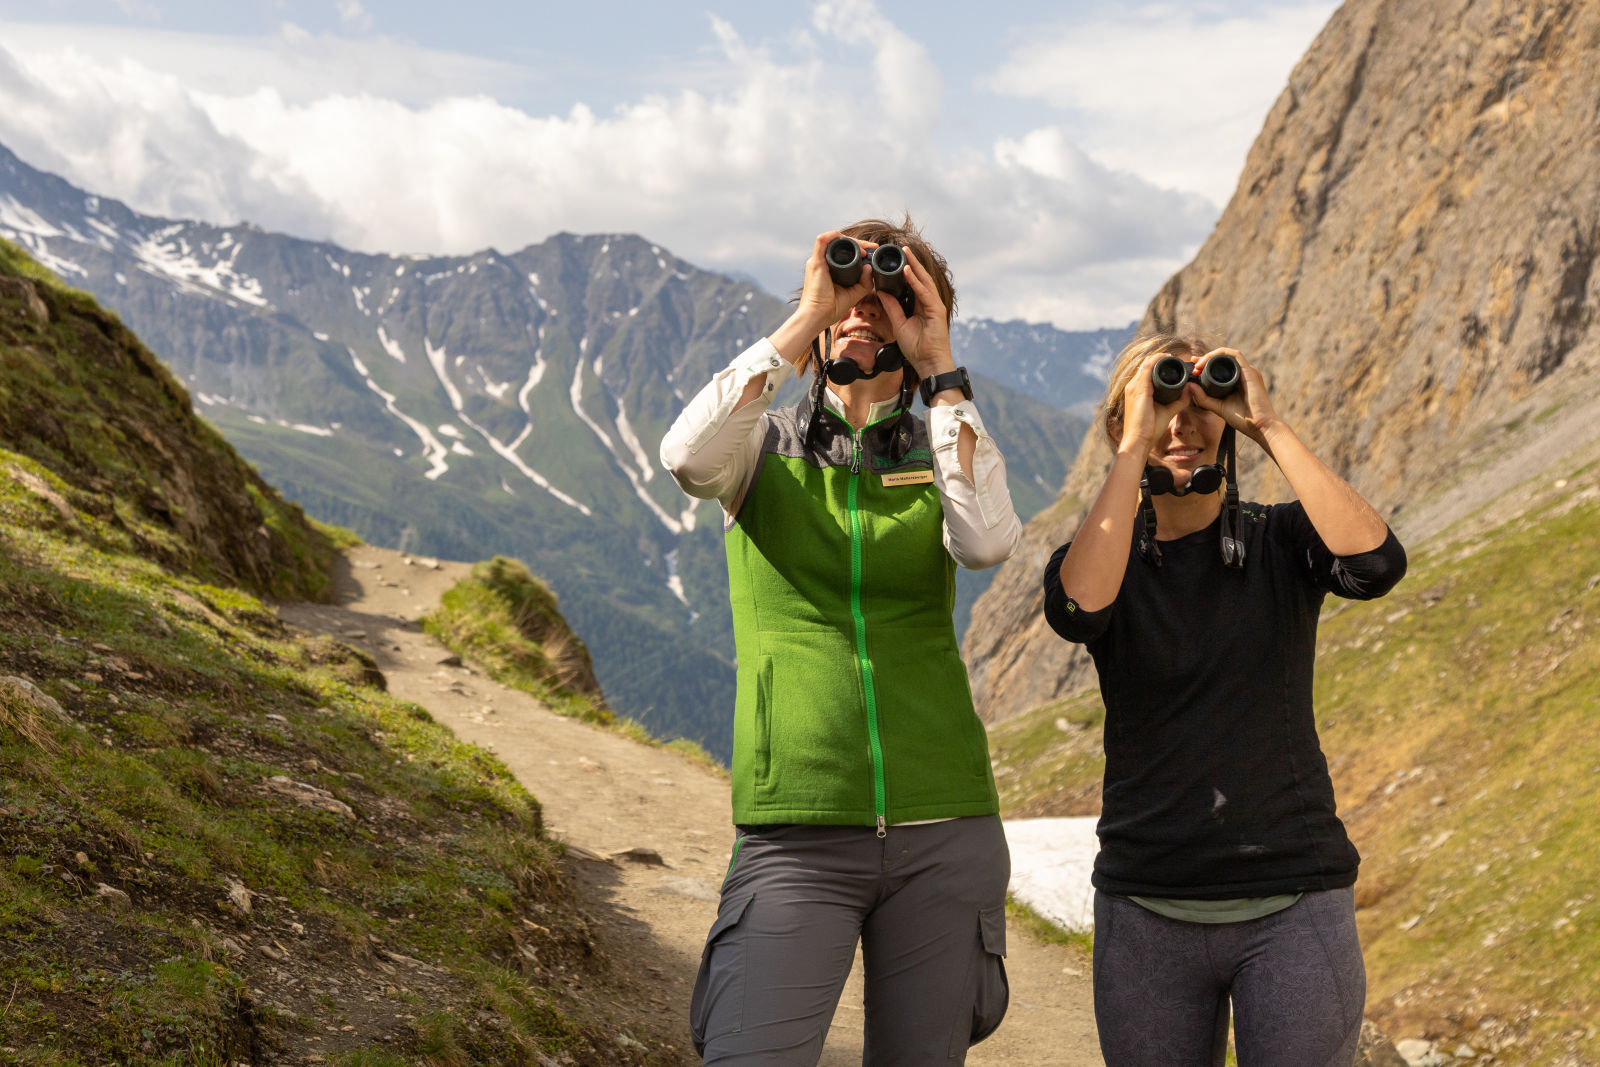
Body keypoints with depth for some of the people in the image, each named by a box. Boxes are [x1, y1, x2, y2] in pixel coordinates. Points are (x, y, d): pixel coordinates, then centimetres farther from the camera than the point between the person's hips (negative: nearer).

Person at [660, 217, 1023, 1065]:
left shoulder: (942, 453, 10)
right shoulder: (766, 447, 7)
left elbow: (988, 541, -13)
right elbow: (687, 456, -17)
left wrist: (940, 370, -8)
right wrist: (805, 321, -11)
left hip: (942, 832, 2)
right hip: (797, 834, -2)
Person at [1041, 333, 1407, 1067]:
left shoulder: (1282, 541, 3)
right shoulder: (1101, 553, 2)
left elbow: (1374, 561, -20)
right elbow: (1077, 608, -23)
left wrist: (1270, 427, -15)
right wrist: (1133, 448, -18)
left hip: (1294, 903, 0)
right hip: (1146, 911, 1)